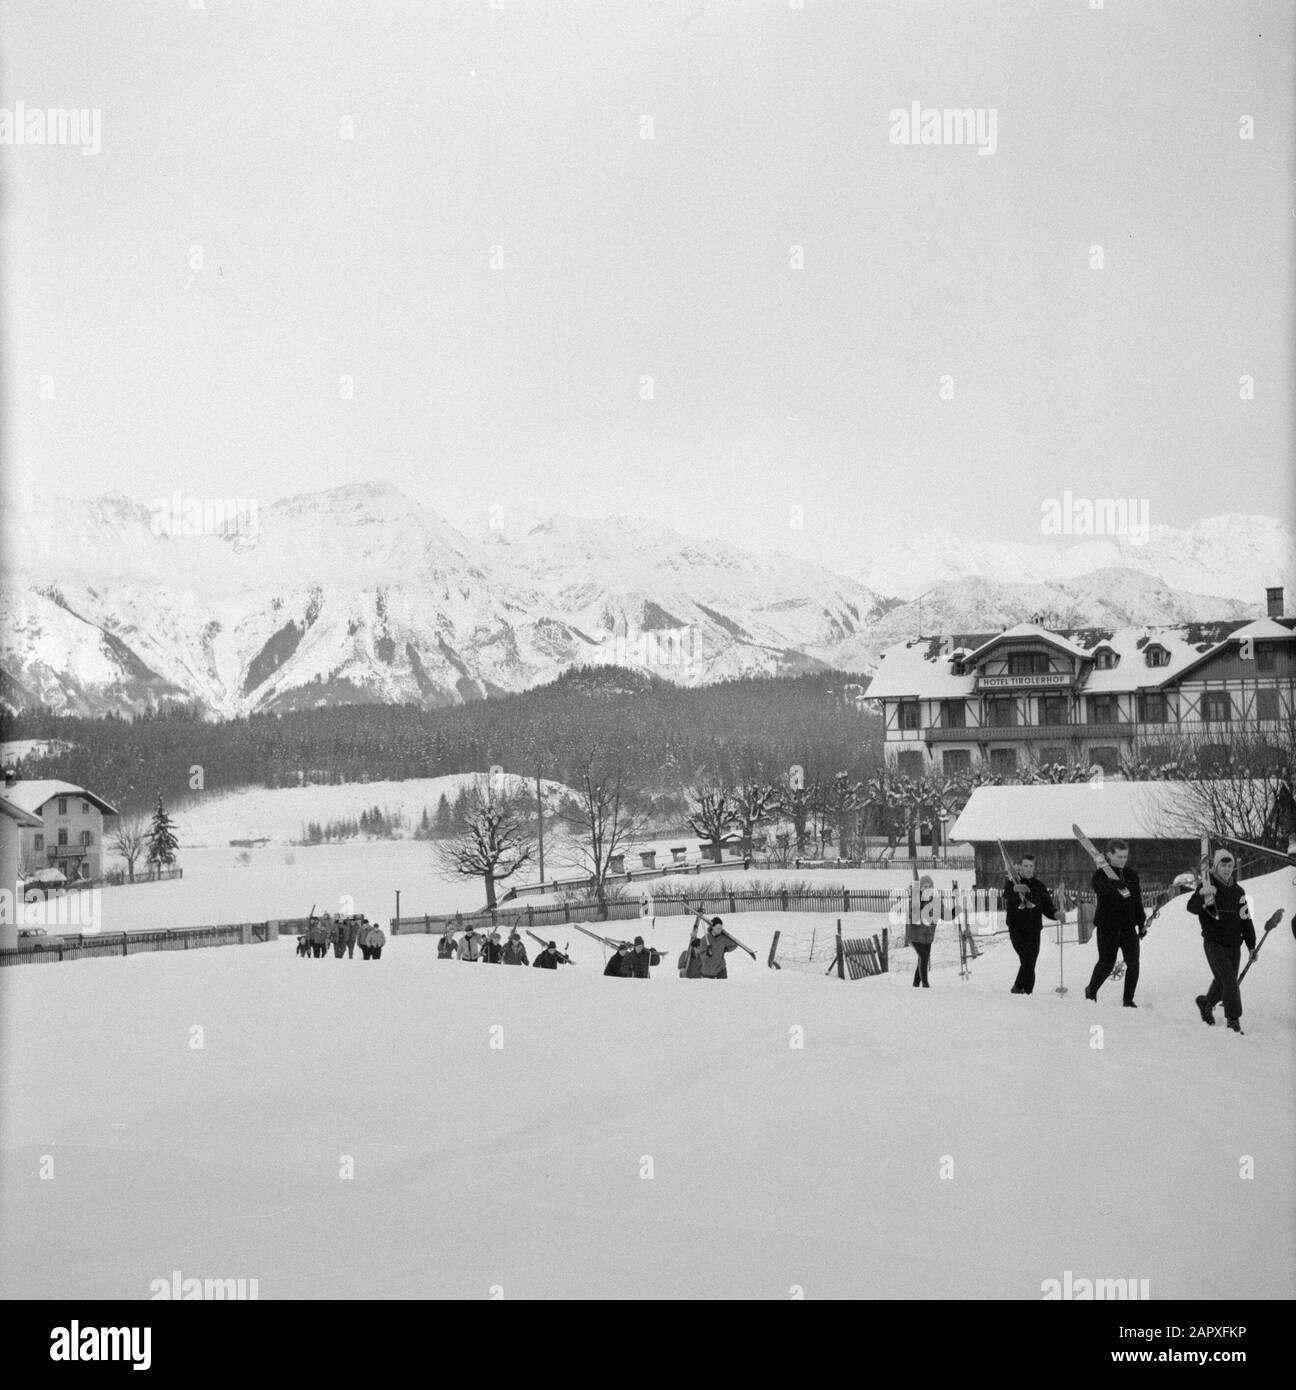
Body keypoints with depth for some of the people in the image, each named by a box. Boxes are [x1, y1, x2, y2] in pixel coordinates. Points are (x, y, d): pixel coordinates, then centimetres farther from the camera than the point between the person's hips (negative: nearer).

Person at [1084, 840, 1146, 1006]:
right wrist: (1114, 884, -48)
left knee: (1133, 964, -6)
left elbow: (1138, 903, 18)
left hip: (1128, 928, 4)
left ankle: (1128, 1000, 5)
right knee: (1106, 964, -2)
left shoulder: (1132, 875, 11)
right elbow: (1100, 888, -29)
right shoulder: (1101, 874, -4)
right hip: (1107, 928, -4)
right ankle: (1091, 991, 23)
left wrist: (1142, 923, 14)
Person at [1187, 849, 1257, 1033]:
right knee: (1230, 982, -13)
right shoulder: (1208, 887, -6)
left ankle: (1206, 1002, 38)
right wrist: (1202, 896, -44)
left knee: (1222, 983, 11)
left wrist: (1251, 944, 14)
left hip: (1234, 944, 5)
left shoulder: (1237, 890, 10)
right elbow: (1192, 907, -22)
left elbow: (1246, 919, 16)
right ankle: (1233, 1019, -6)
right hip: (1214, 943, -5)